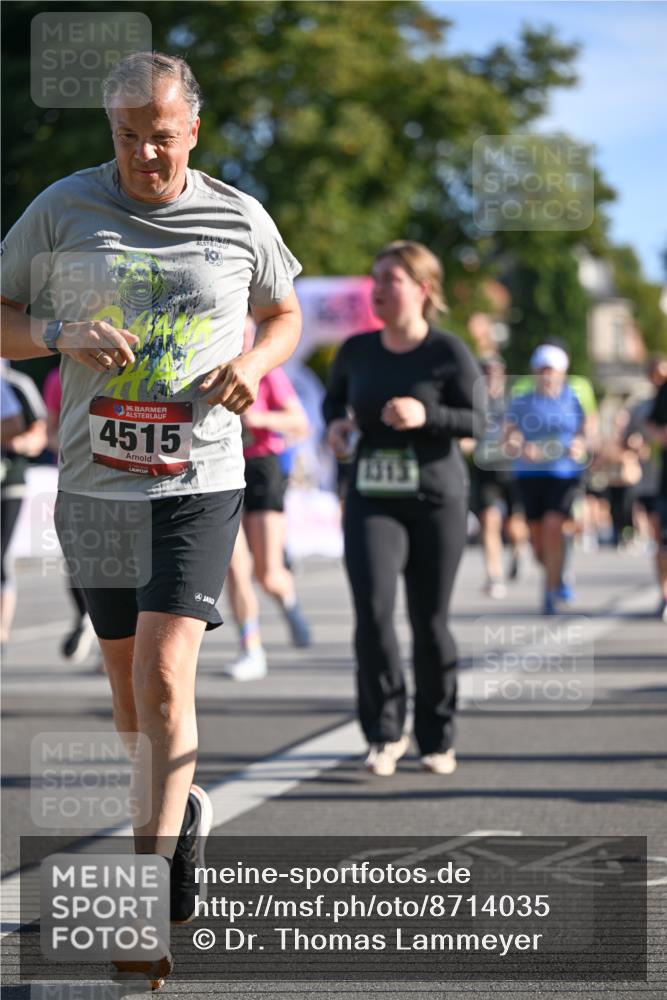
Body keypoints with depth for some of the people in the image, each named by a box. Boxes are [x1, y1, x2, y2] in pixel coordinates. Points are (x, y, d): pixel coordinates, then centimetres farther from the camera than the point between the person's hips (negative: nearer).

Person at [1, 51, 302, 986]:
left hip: (200, 480, -2)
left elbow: (285, 314, 18)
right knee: (126, 682, 12)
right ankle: (184, 809, 40)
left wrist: (254, 364, -4)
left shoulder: (240, 218, 2)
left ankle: (152, 896, -12)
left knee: (163, 674, -15)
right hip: (94, 485, 2)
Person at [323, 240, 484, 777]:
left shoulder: (448, 352, -6)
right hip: (371, 500, 2)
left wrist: (426, 416, -23)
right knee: (372, 610, -15)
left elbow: (478, 420, -8)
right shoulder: (356, 351, 5)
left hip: (437, 500, -2)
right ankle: (386, 733, -5)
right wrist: (336, 423, 1)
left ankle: (438, 738, 20)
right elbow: (335, 396, 23)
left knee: (430, 620, 4)